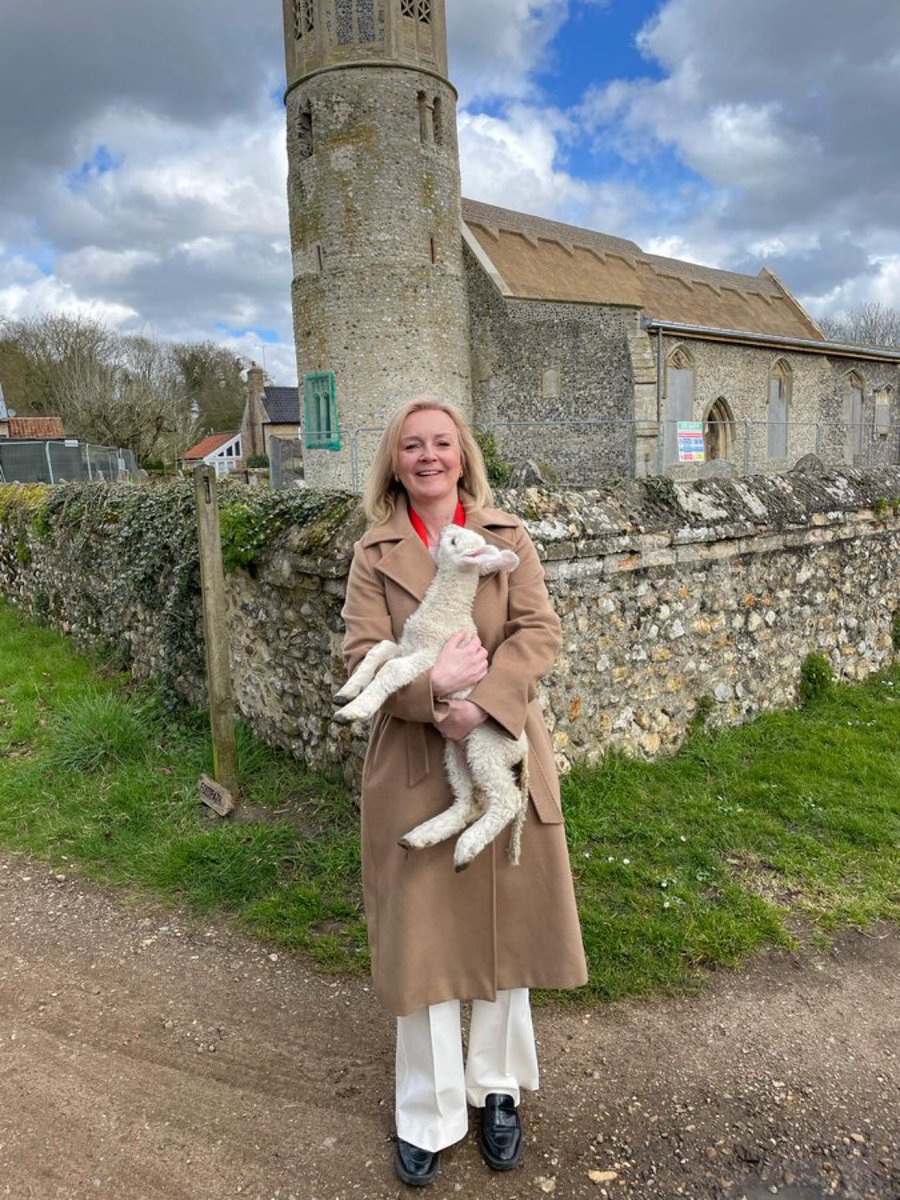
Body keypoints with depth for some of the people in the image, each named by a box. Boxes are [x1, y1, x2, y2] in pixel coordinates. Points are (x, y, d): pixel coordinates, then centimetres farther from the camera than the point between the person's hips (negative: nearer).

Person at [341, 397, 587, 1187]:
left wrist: (483, 702, -22)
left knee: (503, 929, 15)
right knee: (423, 938, 10)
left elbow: (541, 632, -7)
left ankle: (498, 1088, 39)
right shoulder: (374, 552, 1)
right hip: (414, 766, -1)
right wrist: (435, 686, -25)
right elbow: (362, 655, -7)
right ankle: (429, 1115, 31)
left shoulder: (508, 538, 3)